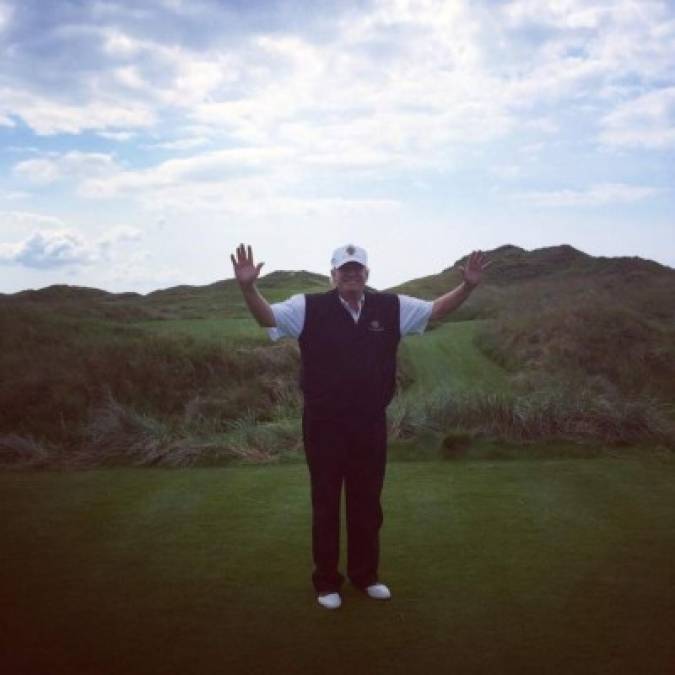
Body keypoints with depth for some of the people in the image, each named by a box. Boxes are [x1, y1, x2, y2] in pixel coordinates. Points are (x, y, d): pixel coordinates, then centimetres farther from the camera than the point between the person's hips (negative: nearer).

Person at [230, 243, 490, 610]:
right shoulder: (309, 307, -7)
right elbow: (267, 315, -13)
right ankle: (326, 581, 25)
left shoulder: (391, 307, 2)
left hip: (371, 425, 3)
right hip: (324, 426, -3)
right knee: (326, 505, 9)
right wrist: (248, 287, -32)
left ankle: (365, 574, 34)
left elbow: (436, 308, 10)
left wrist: (467, 285, -4)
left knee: (367, 504, 16)